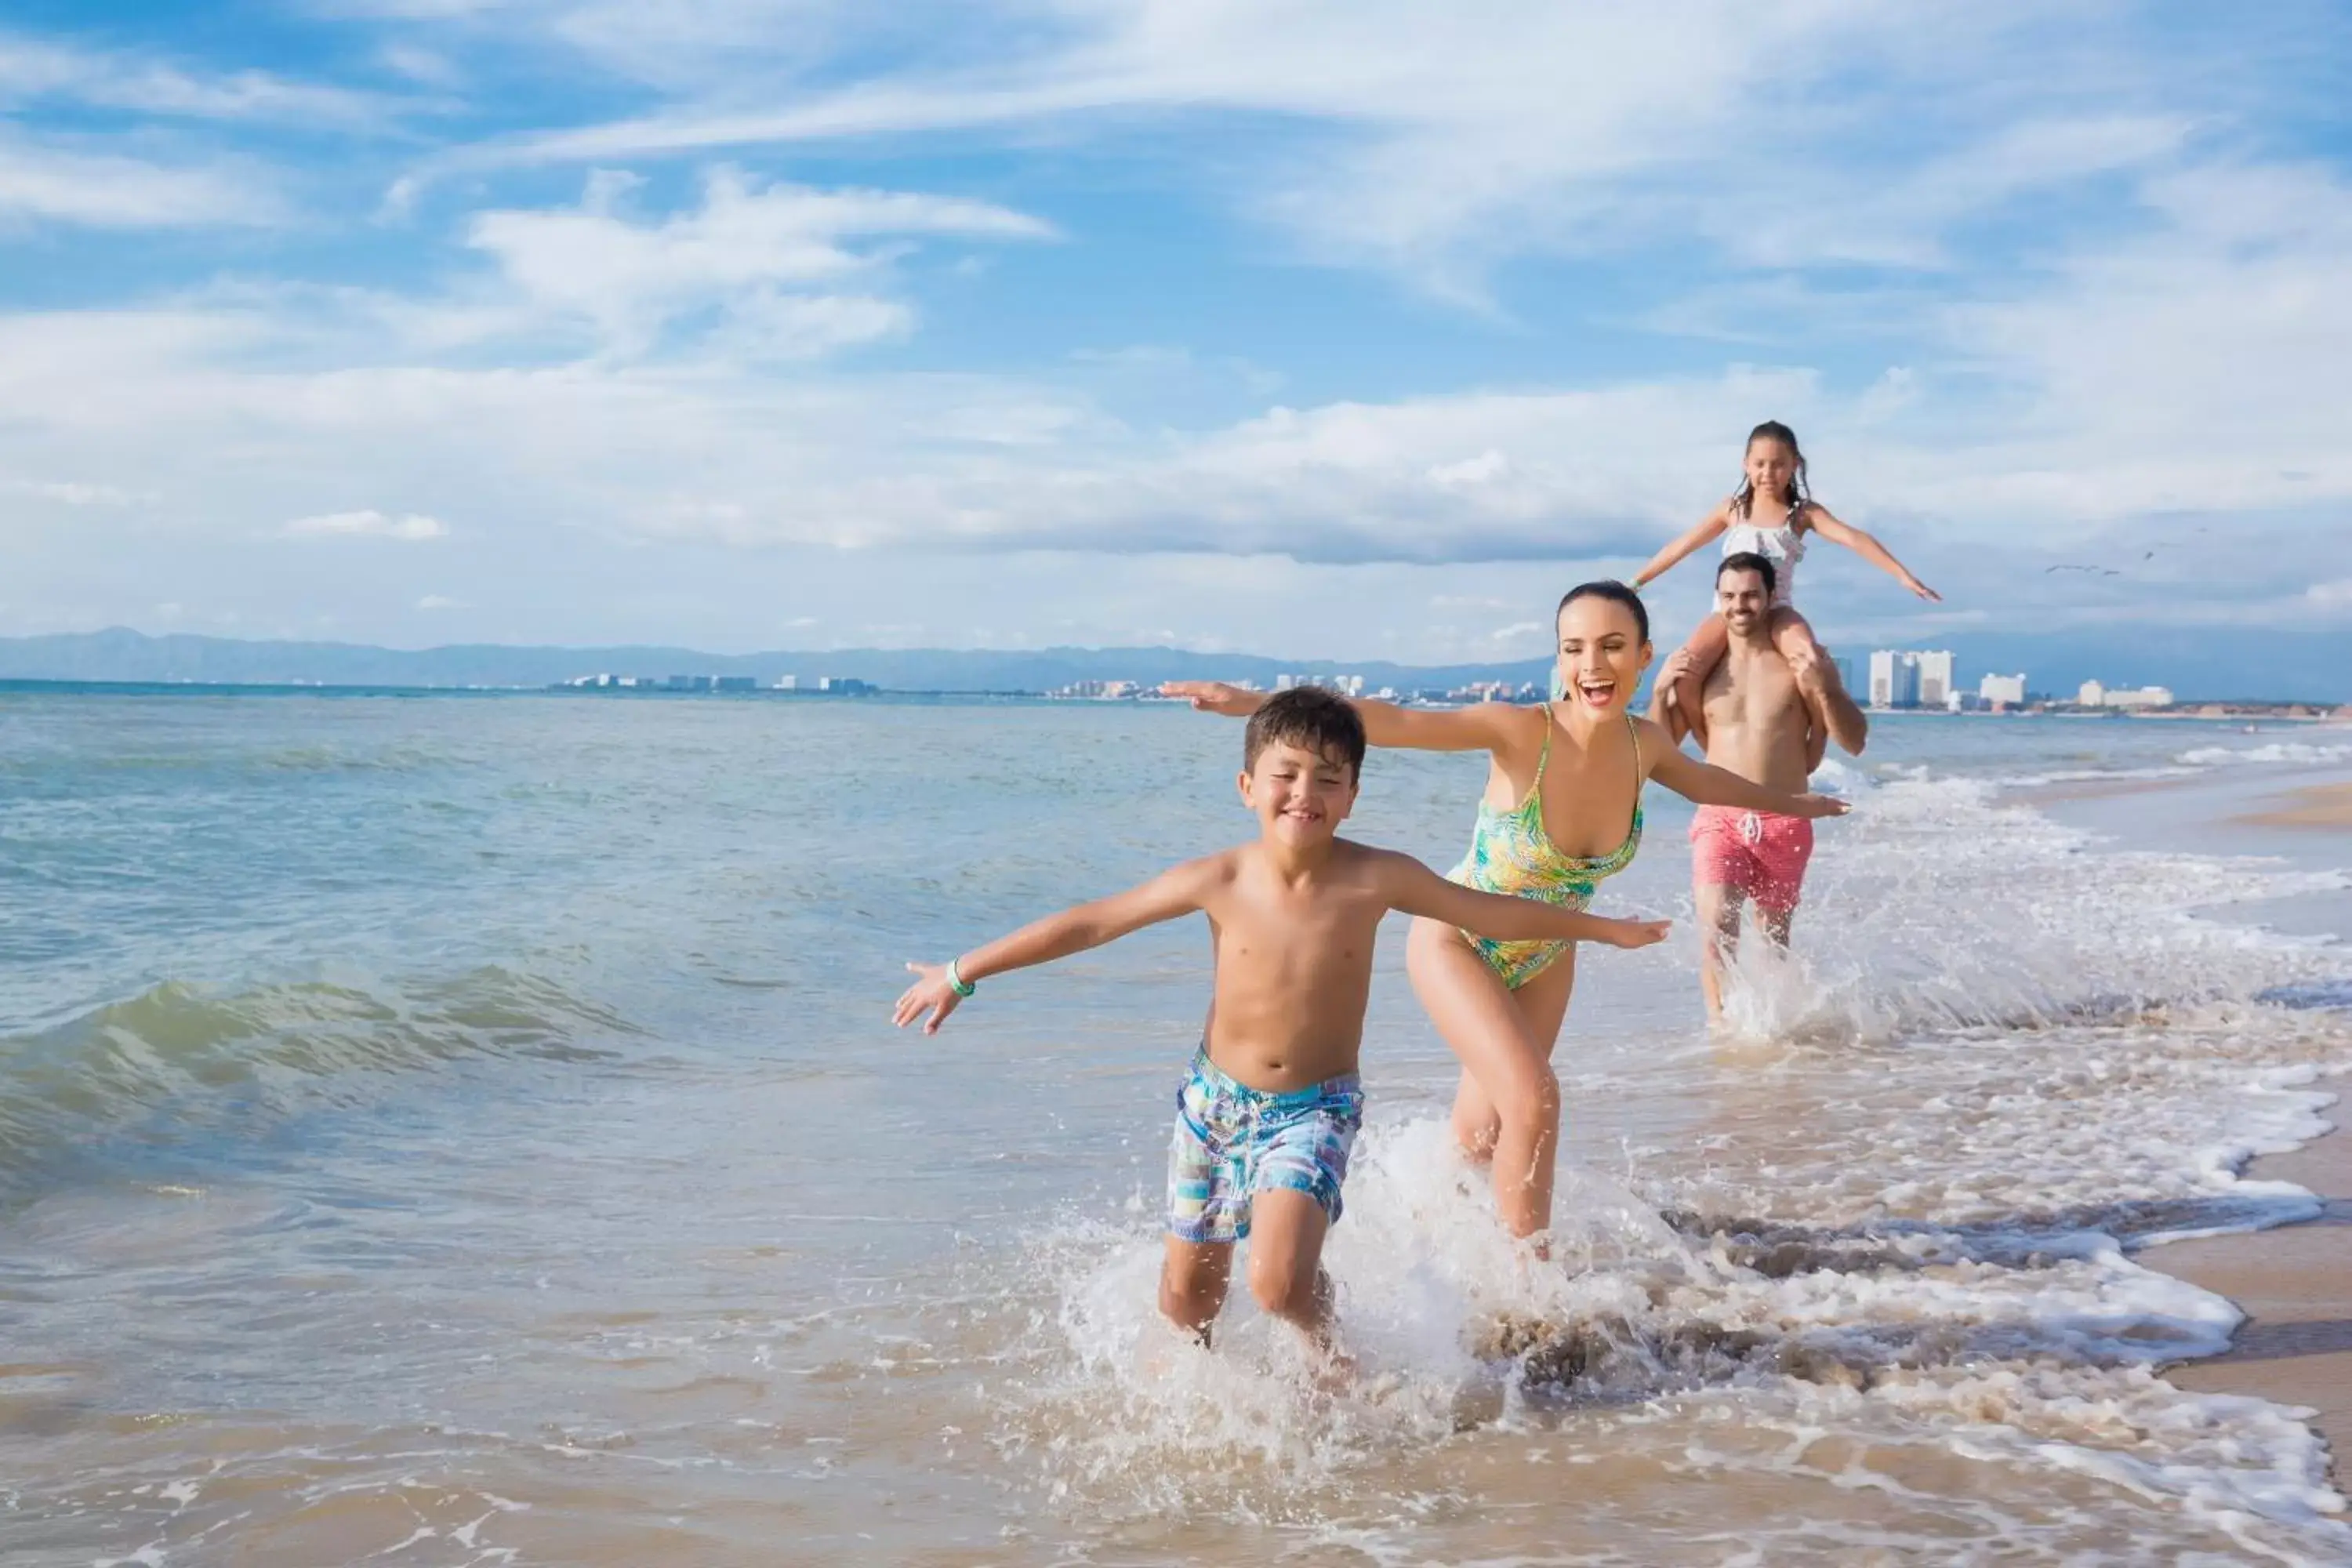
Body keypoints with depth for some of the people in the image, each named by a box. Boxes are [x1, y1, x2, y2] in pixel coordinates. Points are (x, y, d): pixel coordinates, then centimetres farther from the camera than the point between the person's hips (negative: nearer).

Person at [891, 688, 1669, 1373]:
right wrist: (962, 972, -4)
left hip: (1315, 1110, -2)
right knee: (1188, 1288, 13)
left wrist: (1605, 928, 7)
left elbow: (1495, 914, -1)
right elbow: (1090, 923, -7)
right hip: (1216, 1100, 2)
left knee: (1279, 1280, -23)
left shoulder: (1376, 879, -14)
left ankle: (1329, 1347, 11)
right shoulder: (1219, 881, -13)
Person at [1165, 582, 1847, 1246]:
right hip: (1457, 943, -5)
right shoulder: (1522, 732, -29)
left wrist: (1791, 802, 29)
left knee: (1484, 1136, 10)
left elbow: (1708, 782, 11)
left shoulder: (1643, 744, -12)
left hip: (1545, 958, 5)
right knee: (1533, 1098, -20)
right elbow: (1395, 723, -42)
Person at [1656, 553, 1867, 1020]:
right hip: (1719, 818, 0)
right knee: (1716, 924, -21)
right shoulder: (1700, 665, 6)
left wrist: (1823, 688, -17)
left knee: (1774, 937, 12)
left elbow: (1854, 742, -1)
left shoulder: (1801, 662, 1)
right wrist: (1660, 689, -8)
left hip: (1785, 823, 0)